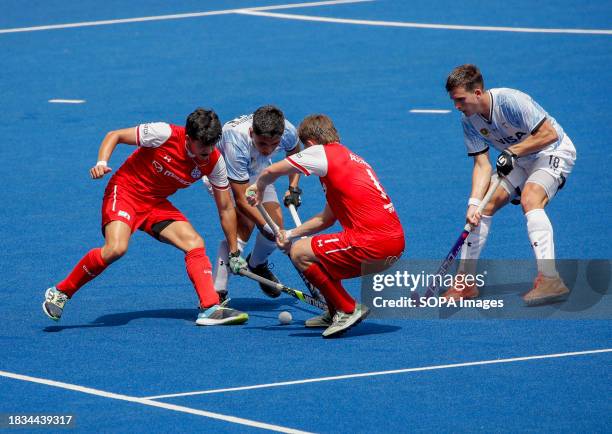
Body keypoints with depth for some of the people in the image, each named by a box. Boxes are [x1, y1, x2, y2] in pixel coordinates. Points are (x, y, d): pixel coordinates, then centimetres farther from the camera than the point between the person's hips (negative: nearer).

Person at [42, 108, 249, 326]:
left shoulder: (214, 162, -10)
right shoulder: (164, 134, -24)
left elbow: (226, 208, 2)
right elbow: (114, 135, -12)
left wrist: (235, 253, 4)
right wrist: (102, 163, -30)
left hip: (157, 204, 5)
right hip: (125, 191, -5)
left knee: (195, 244, -14)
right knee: (116, 248, -28)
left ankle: (210, 309, -15)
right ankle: (59, 292, -12)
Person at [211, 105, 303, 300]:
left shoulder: (288, 131, -28)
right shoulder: (236, 142, -43)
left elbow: (294, 154, 1)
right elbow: (241, 200, -37)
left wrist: (293, 188, -7)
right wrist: (265, 226, -41)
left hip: (256, 172, 5)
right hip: (223, 173, -5)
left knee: (276, 223, -9)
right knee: (244, 224, -27)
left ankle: (257, 264, 25)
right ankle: (216, 292, -26)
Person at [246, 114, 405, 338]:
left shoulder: (322, 153, -1)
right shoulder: (349, 157, 25)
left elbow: (271, 172, 3)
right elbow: (327, 218, 29)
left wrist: (259, 188, 25)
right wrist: (291, 234, 31)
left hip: (371, 242, -9)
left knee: (300, 252, 1)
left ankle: (348, 309, 2)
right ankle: (336, 313, 26)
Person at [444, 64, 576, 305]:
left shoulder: (510, 101, -30)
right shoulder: (469, 120, -8)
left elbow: (549, 134, -26)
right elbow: (482, 164, -11)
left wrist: (512, 152, -26)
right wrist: (474, 203, -24)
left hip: (553, 152, -7)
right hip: (518, 160, 7)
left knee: (530, 199, -32)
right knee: (486, 205, -5)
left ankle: (550, 279, -39)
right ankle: (465, 281, 2)